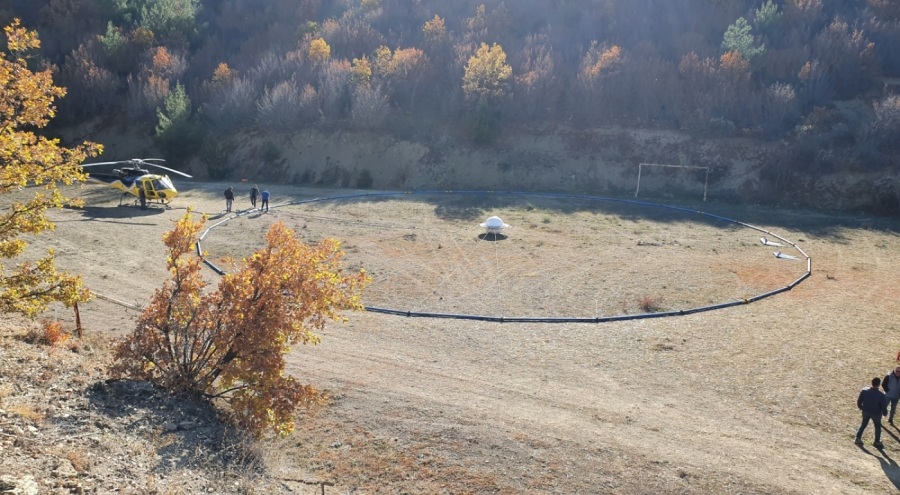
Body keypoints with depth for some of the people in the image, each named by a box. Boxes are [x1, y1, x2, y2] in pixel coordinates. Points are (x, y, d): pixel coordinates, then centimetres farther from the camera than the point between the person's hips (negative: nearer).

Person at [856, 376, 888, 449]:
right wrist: (885, 413, 4)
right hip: (876, 413, -3)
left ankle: (858, 438, 28)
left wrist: (861, 407, 14)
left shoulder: (864, 391, -18)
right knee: (878, 427, 22)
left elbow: (859, 401, -7)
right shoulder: (881, 395, -28)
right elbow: (883, 407, -18)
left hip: (865, 411, 3)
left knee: (863, 425, 24)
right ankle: (877, 442, 34)